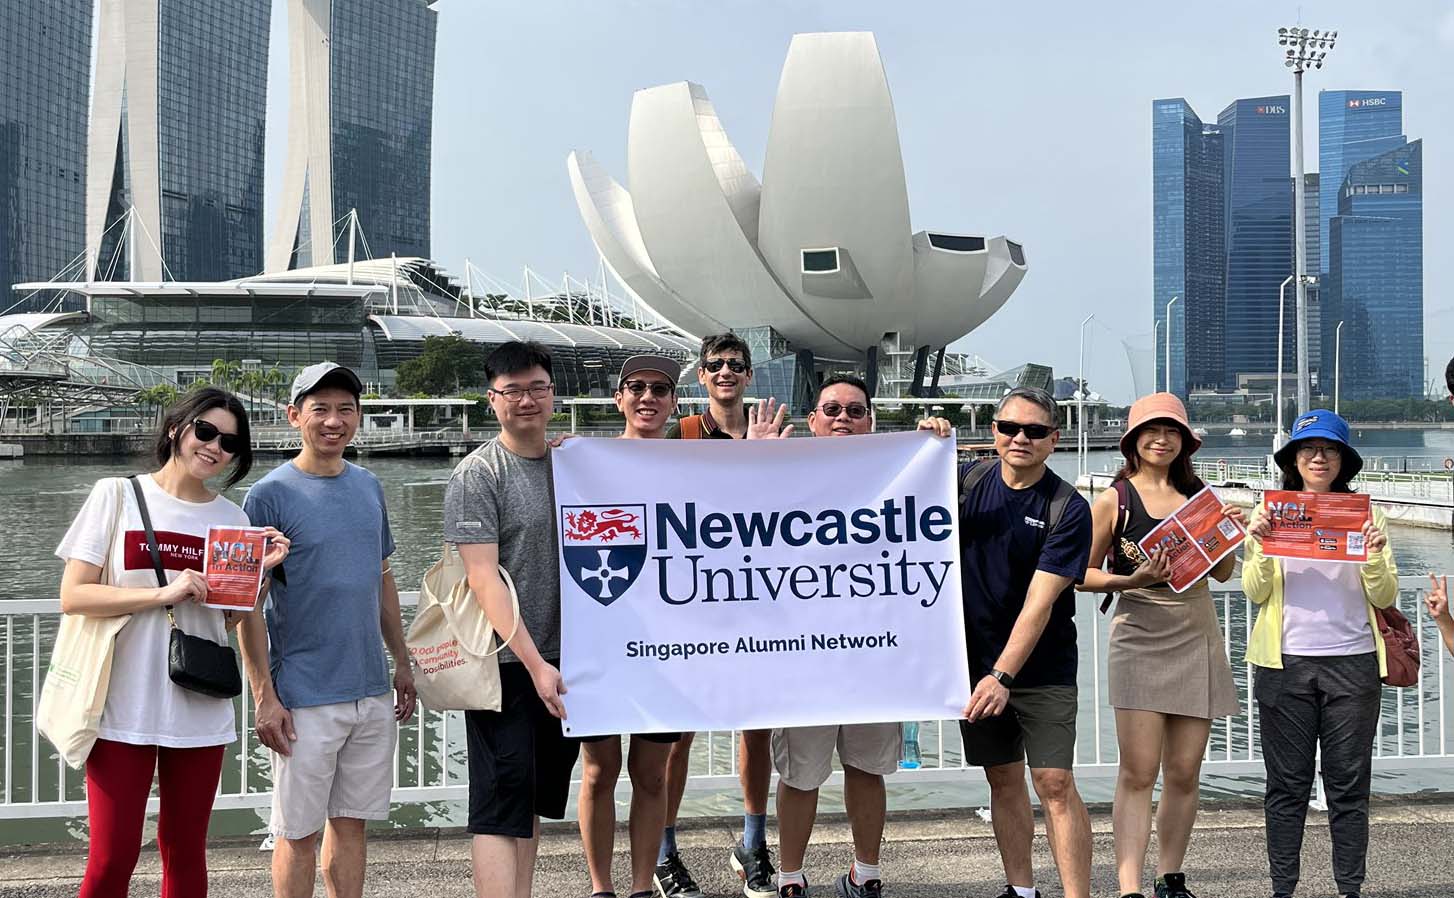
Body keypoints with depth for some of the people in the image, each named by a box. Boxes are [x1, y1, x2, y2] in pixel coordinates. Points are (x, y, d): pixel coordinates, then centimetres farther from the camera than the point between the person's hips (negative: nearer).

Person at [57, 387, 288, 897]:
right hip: (124, 707, -3)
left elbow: (230, 617, 12)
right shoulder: (117, 496, 0)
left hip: (200, 711, 3)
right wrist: (163, 593, -15)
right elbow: (73, 596, -6)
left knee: (186, 853, 9)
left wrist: (262, 568, -4)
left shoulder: (231, 519, 9)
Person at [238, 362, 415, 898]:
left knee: (351, 823, 13)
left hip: (373, 693, 5)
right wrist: (265, 698, -14)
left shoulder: (368, 487, 9)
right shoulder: (269, 496, -8)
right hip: (305, 697, -5)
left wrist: (402, 663, 16)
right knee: (299, 831, 3)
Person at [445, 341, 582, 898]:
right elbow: (483, 580, -15)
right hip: (507, 664, -6)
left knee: (536, 801, 15)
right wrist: (535, 663, -21)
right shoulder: (477, 475, -8)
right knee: (501, 810, -6)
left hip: (561, 664, 6)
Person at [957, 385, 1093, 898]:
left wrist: (1003, 675, -27)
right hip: (977, 659, 4)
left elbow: (1040, 601, -18)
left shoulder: (1067, 509, -11)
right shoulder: (970, 481, 2)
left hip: (1042, 667, -4)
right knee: (1003, 778, 11)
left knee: (1054, 783, -9)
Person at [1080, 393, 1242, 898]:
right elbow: (1082, 574, 2)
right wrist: (1130, 580, -15)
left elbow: (1222, 573, 17)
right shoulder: (1114, 500, 0)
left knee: (1184, 772, 6)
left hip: (1197, 637, 4)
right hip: (1140, 636, -4)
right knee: (1138, 772, -10)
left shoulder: (1198, 495, 11)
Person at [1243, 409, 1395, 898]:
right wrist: (1259, 547, -14)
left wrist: (1375, 555, -14)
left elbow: (1384, 597, 4)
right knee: (1287, 784, 3)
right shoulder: (1269, 512, 7)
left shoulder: (1365, 513, 7)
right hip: (1285, 661, 0)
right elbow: (1255, 592, 3)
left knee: (1349, 784, 3)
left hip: (1352, 661, 0)